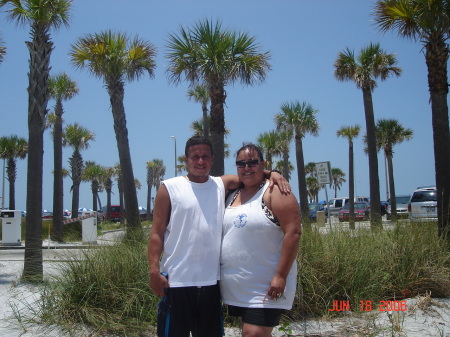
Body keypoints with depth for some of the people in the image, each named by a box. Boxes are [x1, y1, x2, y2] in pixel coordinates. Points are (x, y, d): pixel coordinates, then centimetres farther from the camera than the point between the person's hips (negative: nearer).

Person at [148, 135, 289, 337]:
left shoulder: (222, 185, 8)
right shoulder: (169, 188, -2)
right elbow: (157, 233, -4)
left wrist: (273, 174, -7)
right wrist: (154, 271, -12)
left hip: (211, 281, 4)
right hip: (176, 280, -3)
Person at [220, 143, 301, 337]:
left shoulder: (274, 192, -10)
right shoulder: (233, 196, 13)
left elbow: (293, 233, -18)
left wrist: (281, 276, -22)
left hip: (266, 286, -7)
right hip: (236, 287, 7)